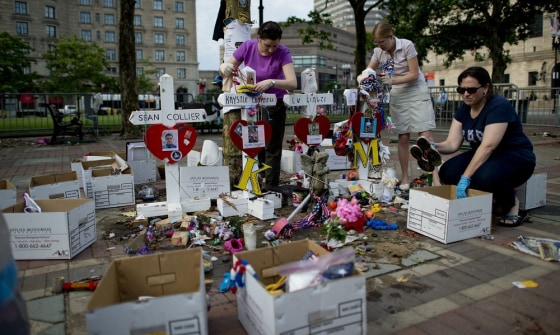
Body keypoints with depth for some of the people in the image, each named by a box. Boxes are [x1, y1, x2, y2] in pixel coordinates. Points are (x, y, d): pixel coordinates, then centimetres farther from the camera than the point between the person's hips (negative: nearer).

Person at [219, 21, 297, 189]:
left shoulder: (283, 53, -17)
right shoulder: (247, 47, -9)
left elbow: (293, 83, -28)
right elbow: (226, 69, -4)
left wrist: (271, 82, -45)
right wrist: (224, 68, -28)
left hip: (274, 105, -3)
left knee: (272, 149, 0)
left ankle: (270, 190, 8)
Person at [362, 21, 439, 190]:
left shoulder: (407, 45, -12)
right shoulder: (378, 52, 0)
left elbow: (414, 74, -15)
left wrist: (392, 80, -27)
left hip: (417, 92, -3)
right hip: (397, 96, 3)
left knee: (425, 135, -12)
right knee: (403, 138, 4)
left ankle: (436, 178, -12)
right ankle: (405, 178, 13)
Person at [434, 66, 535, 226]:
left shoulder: (499, 106, -22)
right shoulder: (463, 109, -1)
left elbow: (488, 146, -33)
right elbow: (452, 143, -8)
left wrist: (466, 177, -40)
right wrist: (434, 147, -30)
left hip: (515, 158, -7)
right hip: (483, 157, 7)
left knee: (484, 177, -39)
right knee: (447, 172, -18)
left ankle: (511, 204, -4)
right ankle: (490, 201, 5)